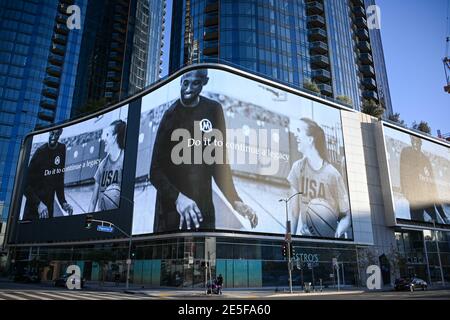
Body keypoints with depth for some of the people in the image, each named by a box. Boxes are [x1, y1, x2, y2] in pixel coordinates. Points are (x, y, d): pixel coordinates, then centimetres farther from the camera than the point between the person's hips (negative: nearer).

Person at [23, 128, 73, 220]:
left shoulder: (62, 149, 1)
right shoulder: (40, 152, -15)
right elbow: (27, 185, -15)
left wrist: (63, 202, -1)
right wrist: (38, 204, -26)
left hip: (49, 206, 5)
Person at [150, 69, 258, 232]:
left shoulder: (214, 110, 0)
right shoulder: (169, 115, -7)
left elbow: (220, 163, 4)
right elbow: (155, 171, -8)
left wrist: (235, 201, -6)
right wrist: (177, 197, -25)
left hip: (203, 208, 2)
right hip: (170, 209, -2)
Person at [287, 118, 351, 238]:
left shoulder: (333, 174, -13)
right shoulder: (298, 167, -3)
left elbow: (346, 216, -6)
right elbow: (294, 208, 2)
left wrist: (336, 233, -23)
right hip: (304, 234, 2)